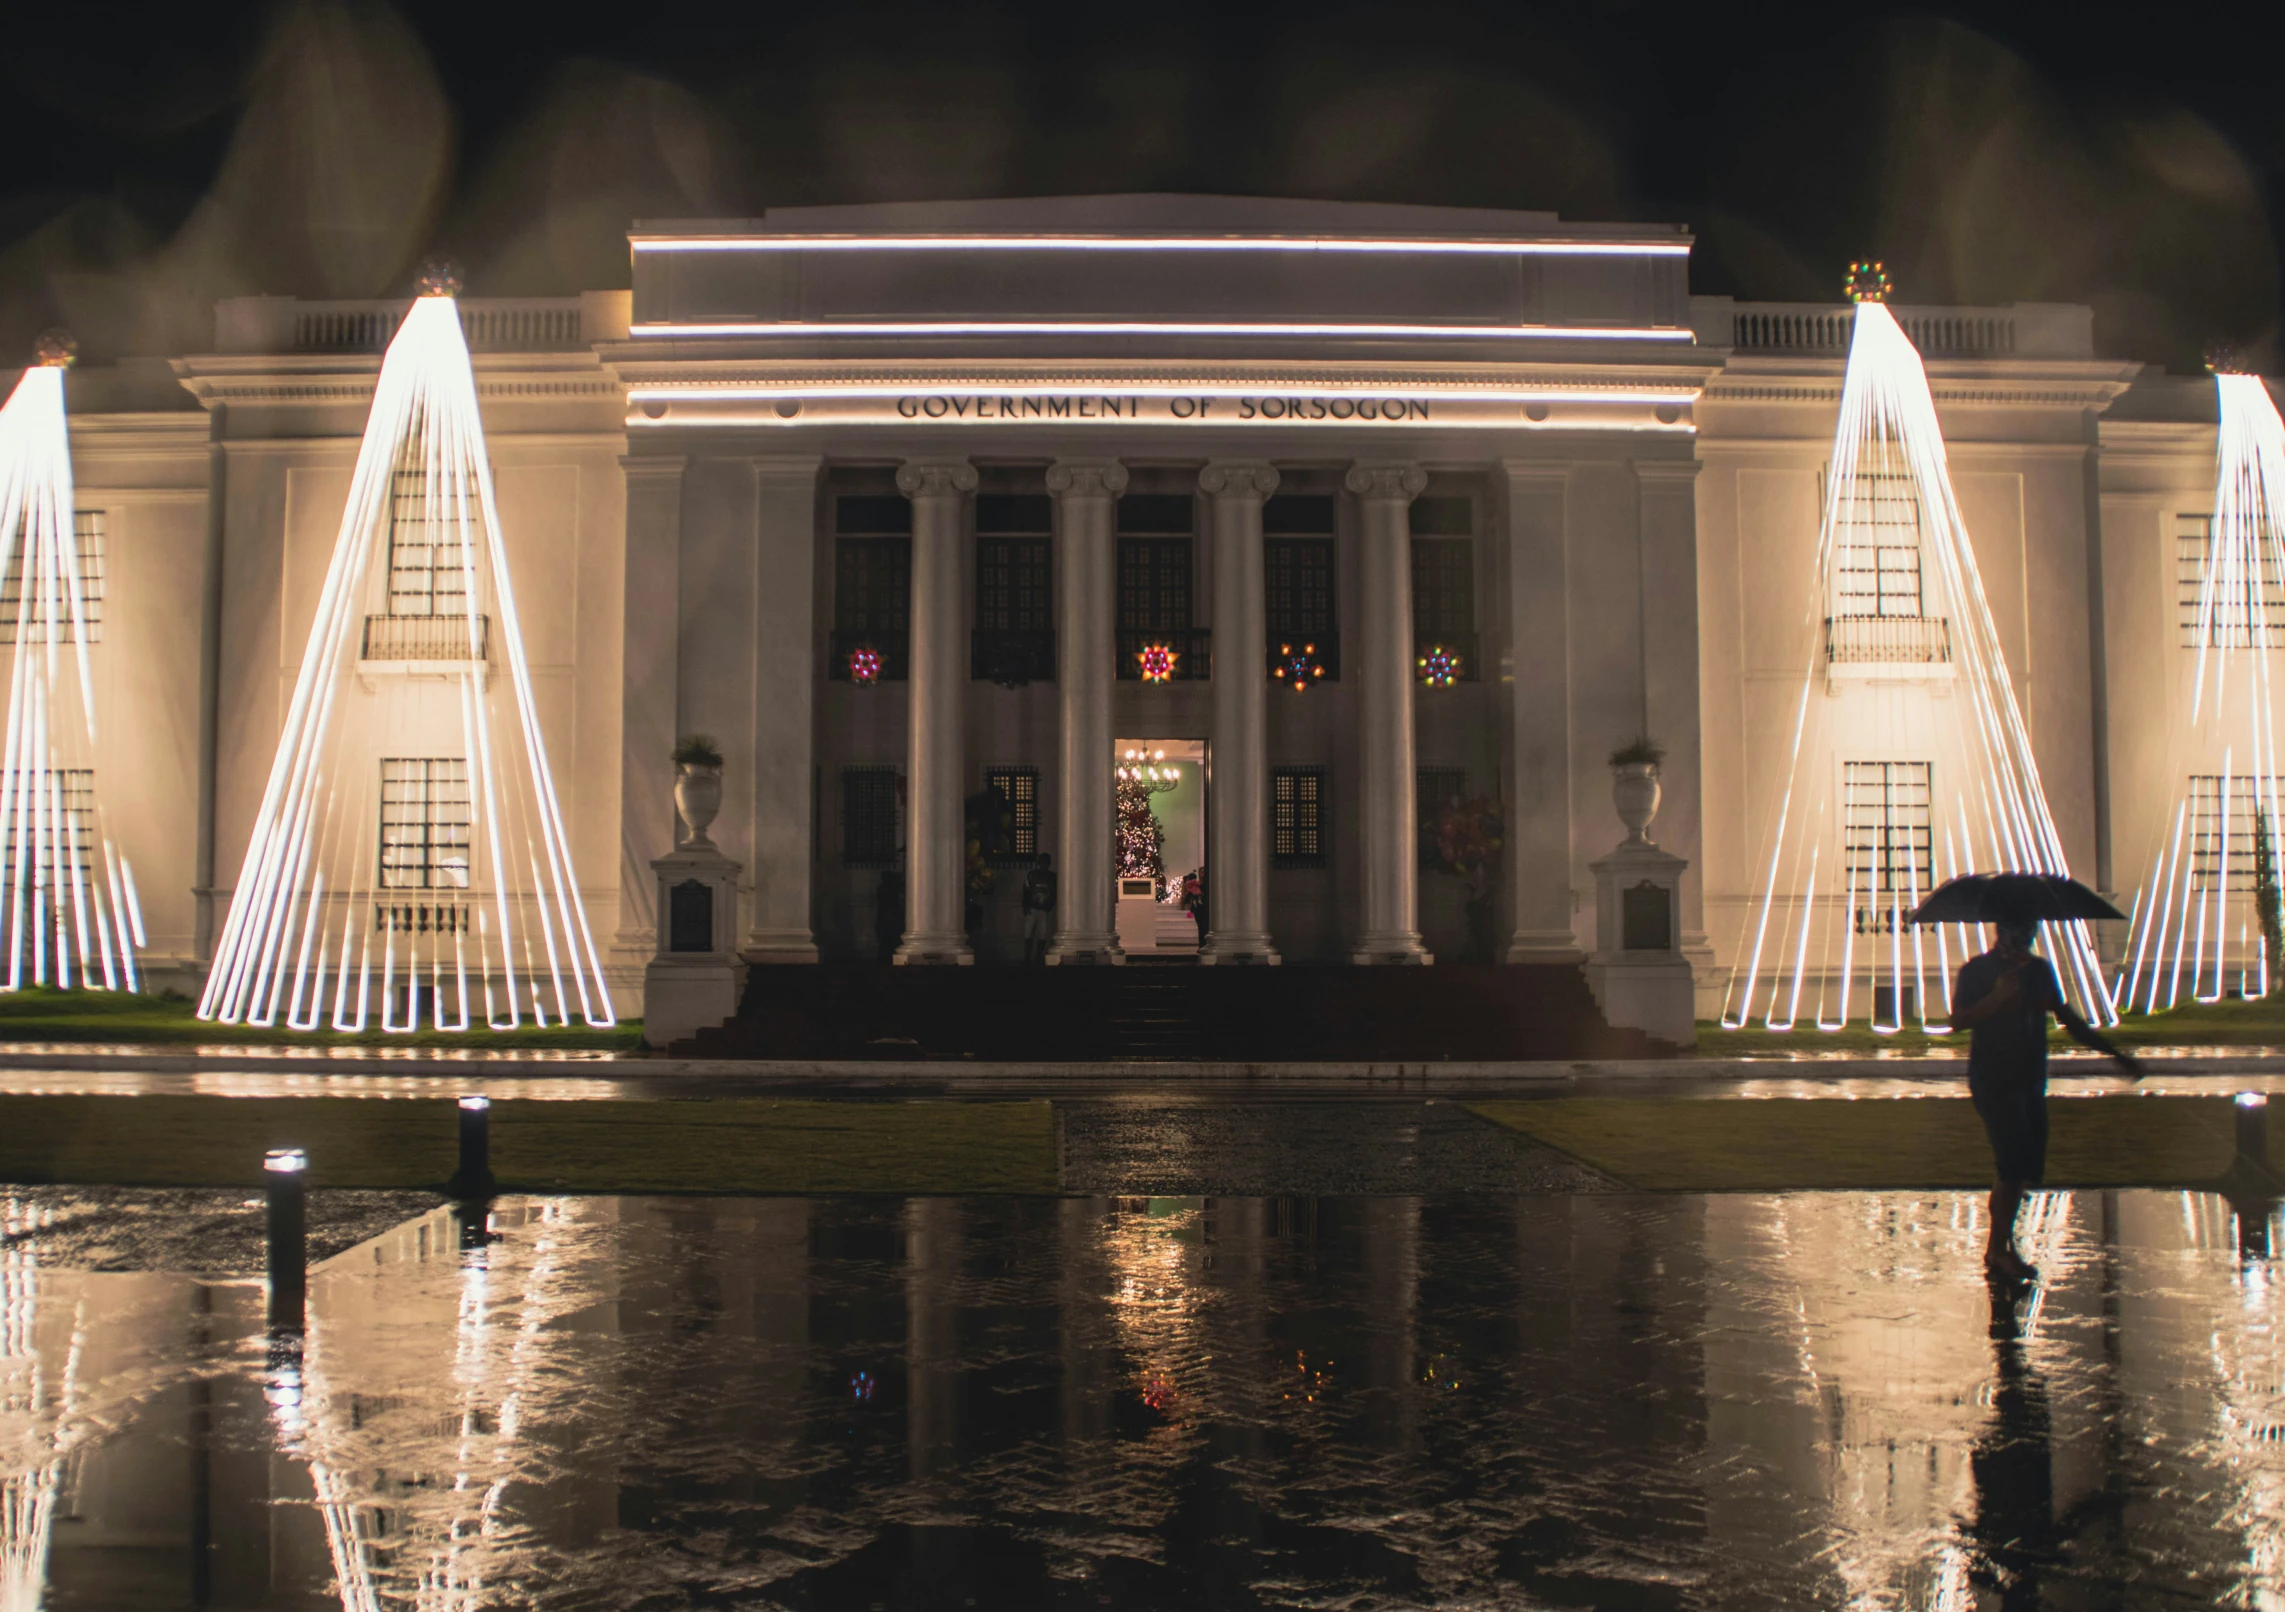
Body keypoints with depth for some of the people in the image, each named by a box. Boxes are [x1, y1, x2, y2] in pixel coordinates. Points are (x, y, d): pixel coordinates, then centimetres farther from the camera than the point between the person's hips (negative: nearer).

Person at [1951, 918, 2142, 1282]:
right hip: (1993, 1081, -6)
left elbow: (2068, 1019, 18)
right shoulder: (1977, 971, -3)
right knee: (2013, 1163, -14)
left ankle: (1998, 1249, 15)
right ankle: (2000, 1249, -5)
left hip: (2030, 1081, 7)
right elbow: (1958, 1019, -13)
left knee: (2024, 1168, 6)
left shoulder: (2040, 970, 14)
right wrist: (1997, 996, -24)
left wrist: (2116, 1054, 15)